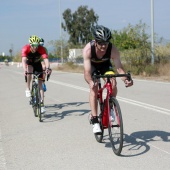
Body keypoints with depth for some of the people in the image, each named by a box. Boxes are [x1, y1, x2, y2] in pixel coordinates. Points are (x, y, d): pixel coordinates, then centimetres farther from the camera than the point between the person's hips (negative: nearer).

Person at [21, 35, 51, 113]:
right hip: (29, 63, -1)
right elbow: (24, 60, -44)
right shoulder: (25, 48, -32)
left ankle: (42, 104, -4)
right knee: (29, 71, -37)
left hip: (37, 64, 1)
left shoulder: (41, 49, -31)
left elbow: (46, 59, -43)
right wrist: (25, 70, -62)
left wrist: (47, 68, -63)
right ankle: (28, 89, -19)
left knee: (40, 83, -7)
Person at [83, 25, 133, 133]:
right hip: (92, 66, -1)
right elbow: (87, 71, -44)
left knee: (113, 83, -25)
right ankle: (95, 121, -18)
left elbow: (119, 67, -34)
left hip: (105, 65, 2)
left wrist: (125, 79, -54)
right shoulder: (88, 49, -38)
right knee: (93, 88, -23)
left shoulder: (113, 49, -34)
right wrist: (91, 82, -64)